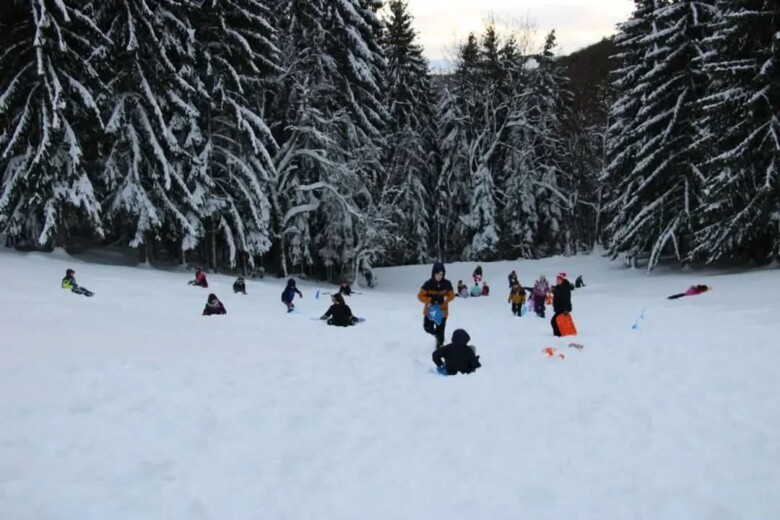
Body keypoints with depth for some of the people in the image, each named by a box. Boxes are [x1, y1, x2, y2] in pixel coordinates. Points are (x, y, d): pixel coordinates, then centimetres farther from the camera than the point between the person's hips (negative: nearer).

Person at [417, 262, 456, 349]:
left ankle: (439, 345, 23)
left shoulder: (447, 284, -12)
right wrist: (430, 300, -27)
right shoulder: (428, 284, -17)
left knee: (440, 330, 3)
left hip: (442, 310, 0)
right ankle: (437, 335, 36)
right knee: (428, 328, 3)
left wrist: (445, 301, -19)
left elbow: (452, 295, 1)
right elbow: (420, 296, -13)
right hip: (430, 310, 0)